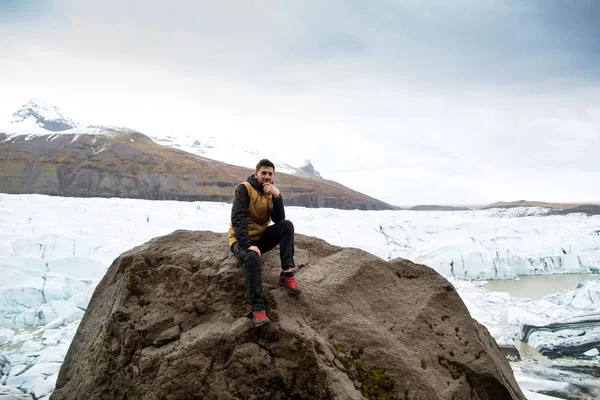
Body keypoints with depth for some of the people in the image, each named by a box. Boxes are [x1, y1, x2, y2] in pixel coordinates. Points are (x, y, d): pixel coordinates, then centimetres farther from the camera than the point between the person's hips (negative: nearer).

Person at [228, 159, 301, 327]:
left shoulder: (272, 192, 3)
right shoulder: (244, 189, -14)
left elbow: (279, 220, -9)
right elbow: (237, 219, -26)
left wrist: (277, 196, -23)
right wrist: (248, 245, -37)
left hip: (261, 237, 5)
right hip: (242, 240, -5)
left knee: (287, 225, -19)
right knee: (252, 257, -37)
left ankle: (286, 273, -20)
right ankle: (258, 308, -34)